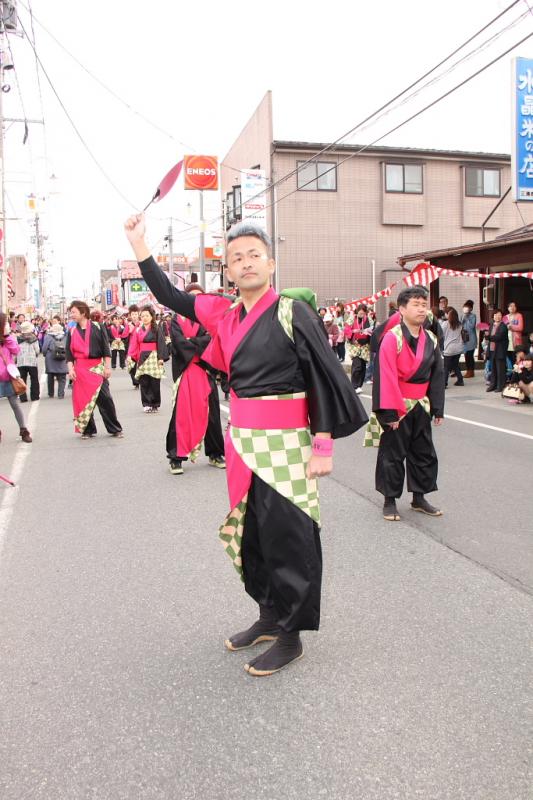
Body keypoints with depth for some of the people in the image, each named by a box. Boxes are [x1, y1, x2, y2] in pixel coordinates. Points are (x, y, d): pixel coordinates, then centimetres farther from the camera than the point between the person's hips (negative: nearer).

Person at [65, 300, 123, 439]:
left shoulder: (97, 327, 2)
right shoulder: (72, 332, 10)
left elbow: (106, 348, 0)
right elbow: (69, 353, 8)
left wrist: (107, 367, -6)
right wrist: (70, 369, -4)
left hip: (97, 367, -2)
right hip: (80, 369, 3)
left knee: (105, 398, -4)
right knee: (83, 399, 3)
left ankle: (115, 429, 7)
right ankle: (88, 430, 15)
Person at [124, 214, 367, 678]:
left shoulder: (293, 311, -9)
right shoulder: (225, 313, 8)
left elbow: (326, 378, -10)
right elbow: (168, 296, 18)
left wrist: (323, 446, -14)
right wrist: (139, 243, 13)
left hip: (284, 443, -6)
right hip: (242, 441, 6)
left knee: (287, 536, 2)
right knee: (249, 532, 15)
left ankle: (291, 638, 19)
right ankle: (270, 618, 34)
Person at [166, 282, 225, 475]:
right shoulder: (177, 320, 4)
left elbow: (213, 340, -5)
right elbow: (180, 343, -11)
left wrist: (191, 342, -13)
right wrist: (202, 342, -9)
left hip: (205, 372, 3)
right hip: (184, 372, -2)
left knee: (210, 413, 7)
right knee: (182, 414, -5)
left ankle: (214, 454, 19)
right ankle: (176, 457, 2)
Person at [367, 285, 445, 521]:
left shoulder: (431, 339, 4)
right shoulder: (391, 338, -16)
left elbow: (437, 375, 9)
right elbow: (386, 378, -19)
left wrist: (438, 408, 6)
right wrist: (390, 412, -20)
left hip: (420, 406, 7)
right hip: (396, 406, -6)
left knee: (424, 453, 13)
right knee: (392, 454, 3)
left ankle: (419, 498, 28)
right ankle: (389, 501, 16)